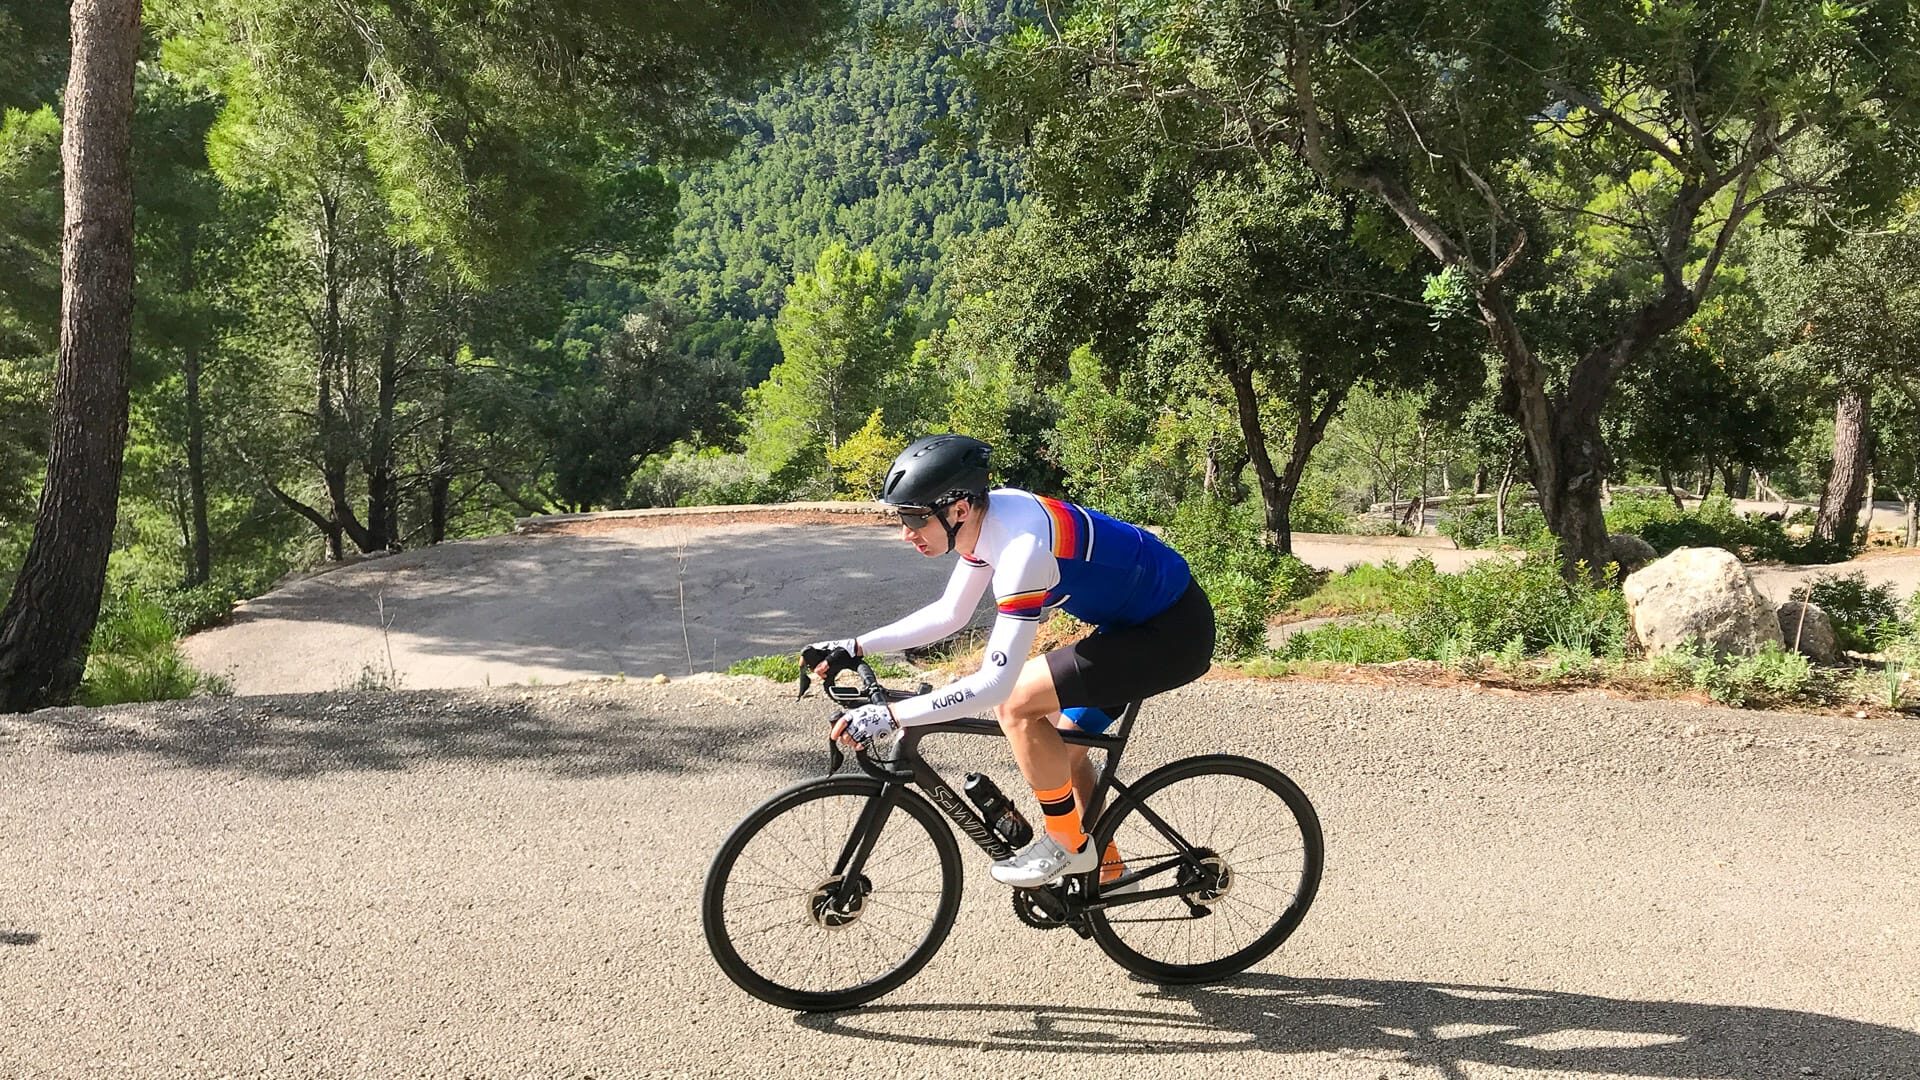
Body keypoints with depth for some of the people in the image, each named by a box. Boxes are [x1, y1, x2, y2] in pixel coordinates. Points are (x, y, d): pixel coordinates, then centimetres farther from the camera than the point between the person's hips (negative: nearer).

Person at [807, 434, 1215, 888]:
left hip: (1173, 632, -10)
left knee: (1016, 704, -17)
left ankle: (1069, 844, 1)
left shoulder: (1021, 546, -32)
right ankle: (1105, 867, 34)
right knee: (1062, 746, 16)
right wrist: (857, 646, 3)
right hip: (1138, 616, 10)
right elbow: (948, 614, 10)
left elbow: (994, 683, -34)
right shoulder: (987, 516, -4)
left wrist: (890, 716, -35)